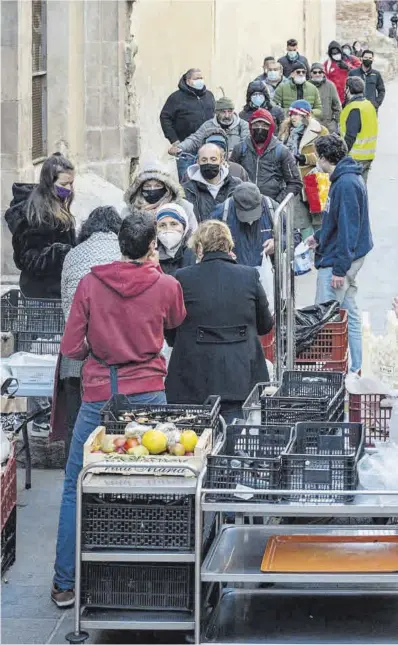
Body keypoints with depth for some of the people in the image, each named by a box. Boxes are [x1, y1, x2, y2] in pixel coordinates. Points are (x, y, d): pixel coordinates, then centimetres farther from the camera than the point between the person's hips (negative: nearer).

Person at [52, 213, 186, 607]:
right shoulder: (165, 286, -3)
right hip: (147, 394, 0)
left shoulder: (90, 284, -4)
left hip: (98, 394, 0)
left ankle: (65, 585, 9)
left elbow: (71, 348, -3)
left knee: (76, 488, 9)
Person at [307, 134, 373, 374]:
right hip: (350, 257, 10)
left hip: (338, 260, -10)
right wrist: (320, 237, 24)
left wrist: (339, 268, -23)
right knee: (349, 313, 16)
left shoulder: (346, 184, -22)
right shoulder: (350, 179, 10)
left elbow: (347, 227, -24)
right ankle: (354, 367, 24)